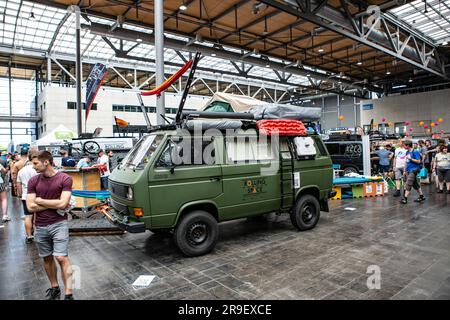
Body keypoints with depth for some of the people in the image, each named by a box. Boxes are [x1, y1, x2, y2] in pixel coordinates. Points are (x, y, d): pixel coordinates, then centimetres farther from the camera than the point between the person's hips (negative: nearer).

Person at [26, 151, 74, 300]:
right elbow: (30, 207, -5)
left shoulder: (65, 179, -9)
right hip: (40, 226, 4)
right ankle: (54, 288, 31)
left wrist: (40, 200, -7)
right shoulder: (33, 181, 1)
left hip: (59, 224, -4)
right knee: (47, 258, 14)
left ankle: (68, 294, -2)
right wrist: (55, 205, -11)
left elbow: (62, 204, -16)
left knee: (62, 258, -7)